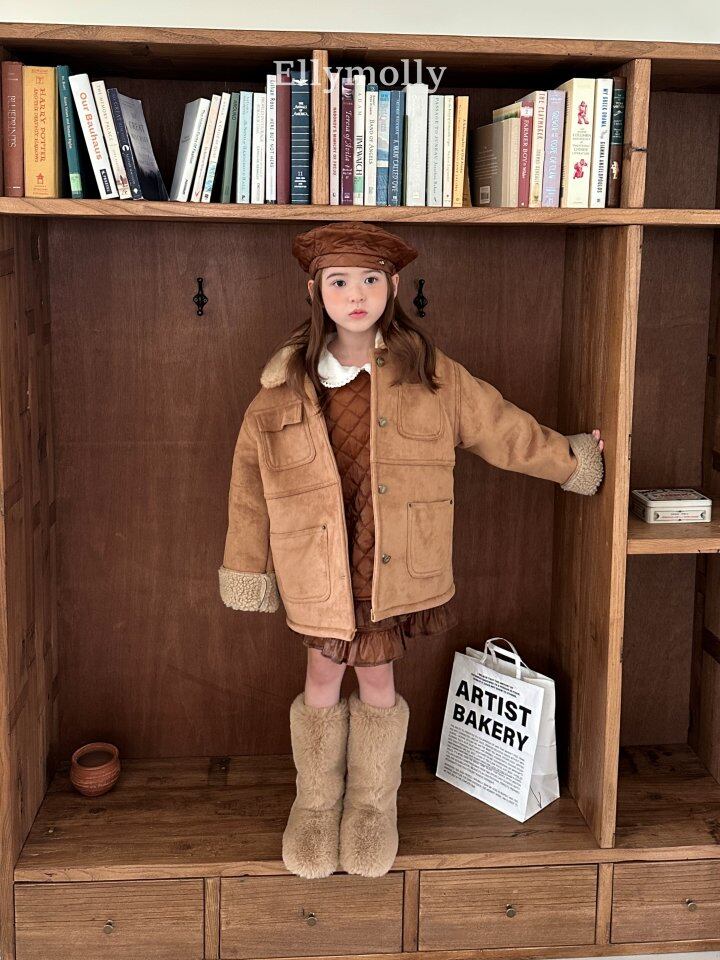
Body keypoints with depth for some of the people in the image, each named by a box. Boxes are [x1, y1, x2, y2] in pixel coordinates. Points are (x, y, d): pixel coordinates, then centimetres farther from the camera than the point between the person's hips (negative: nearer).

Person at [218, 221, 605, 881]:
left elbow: (504, 430, 7)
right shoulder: (287, 384, -5)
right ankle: (316, 803, 35)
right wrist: (248, 571, 2)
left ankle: (374, 803, 36)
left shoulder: (430, 374, -5)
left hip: (391, 565, 0)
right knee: (323, 678, 12)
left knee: (377, 681, 13)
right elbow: (251, 482, 0)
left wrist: (573, 460, 14)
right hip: (321, 565, 0)